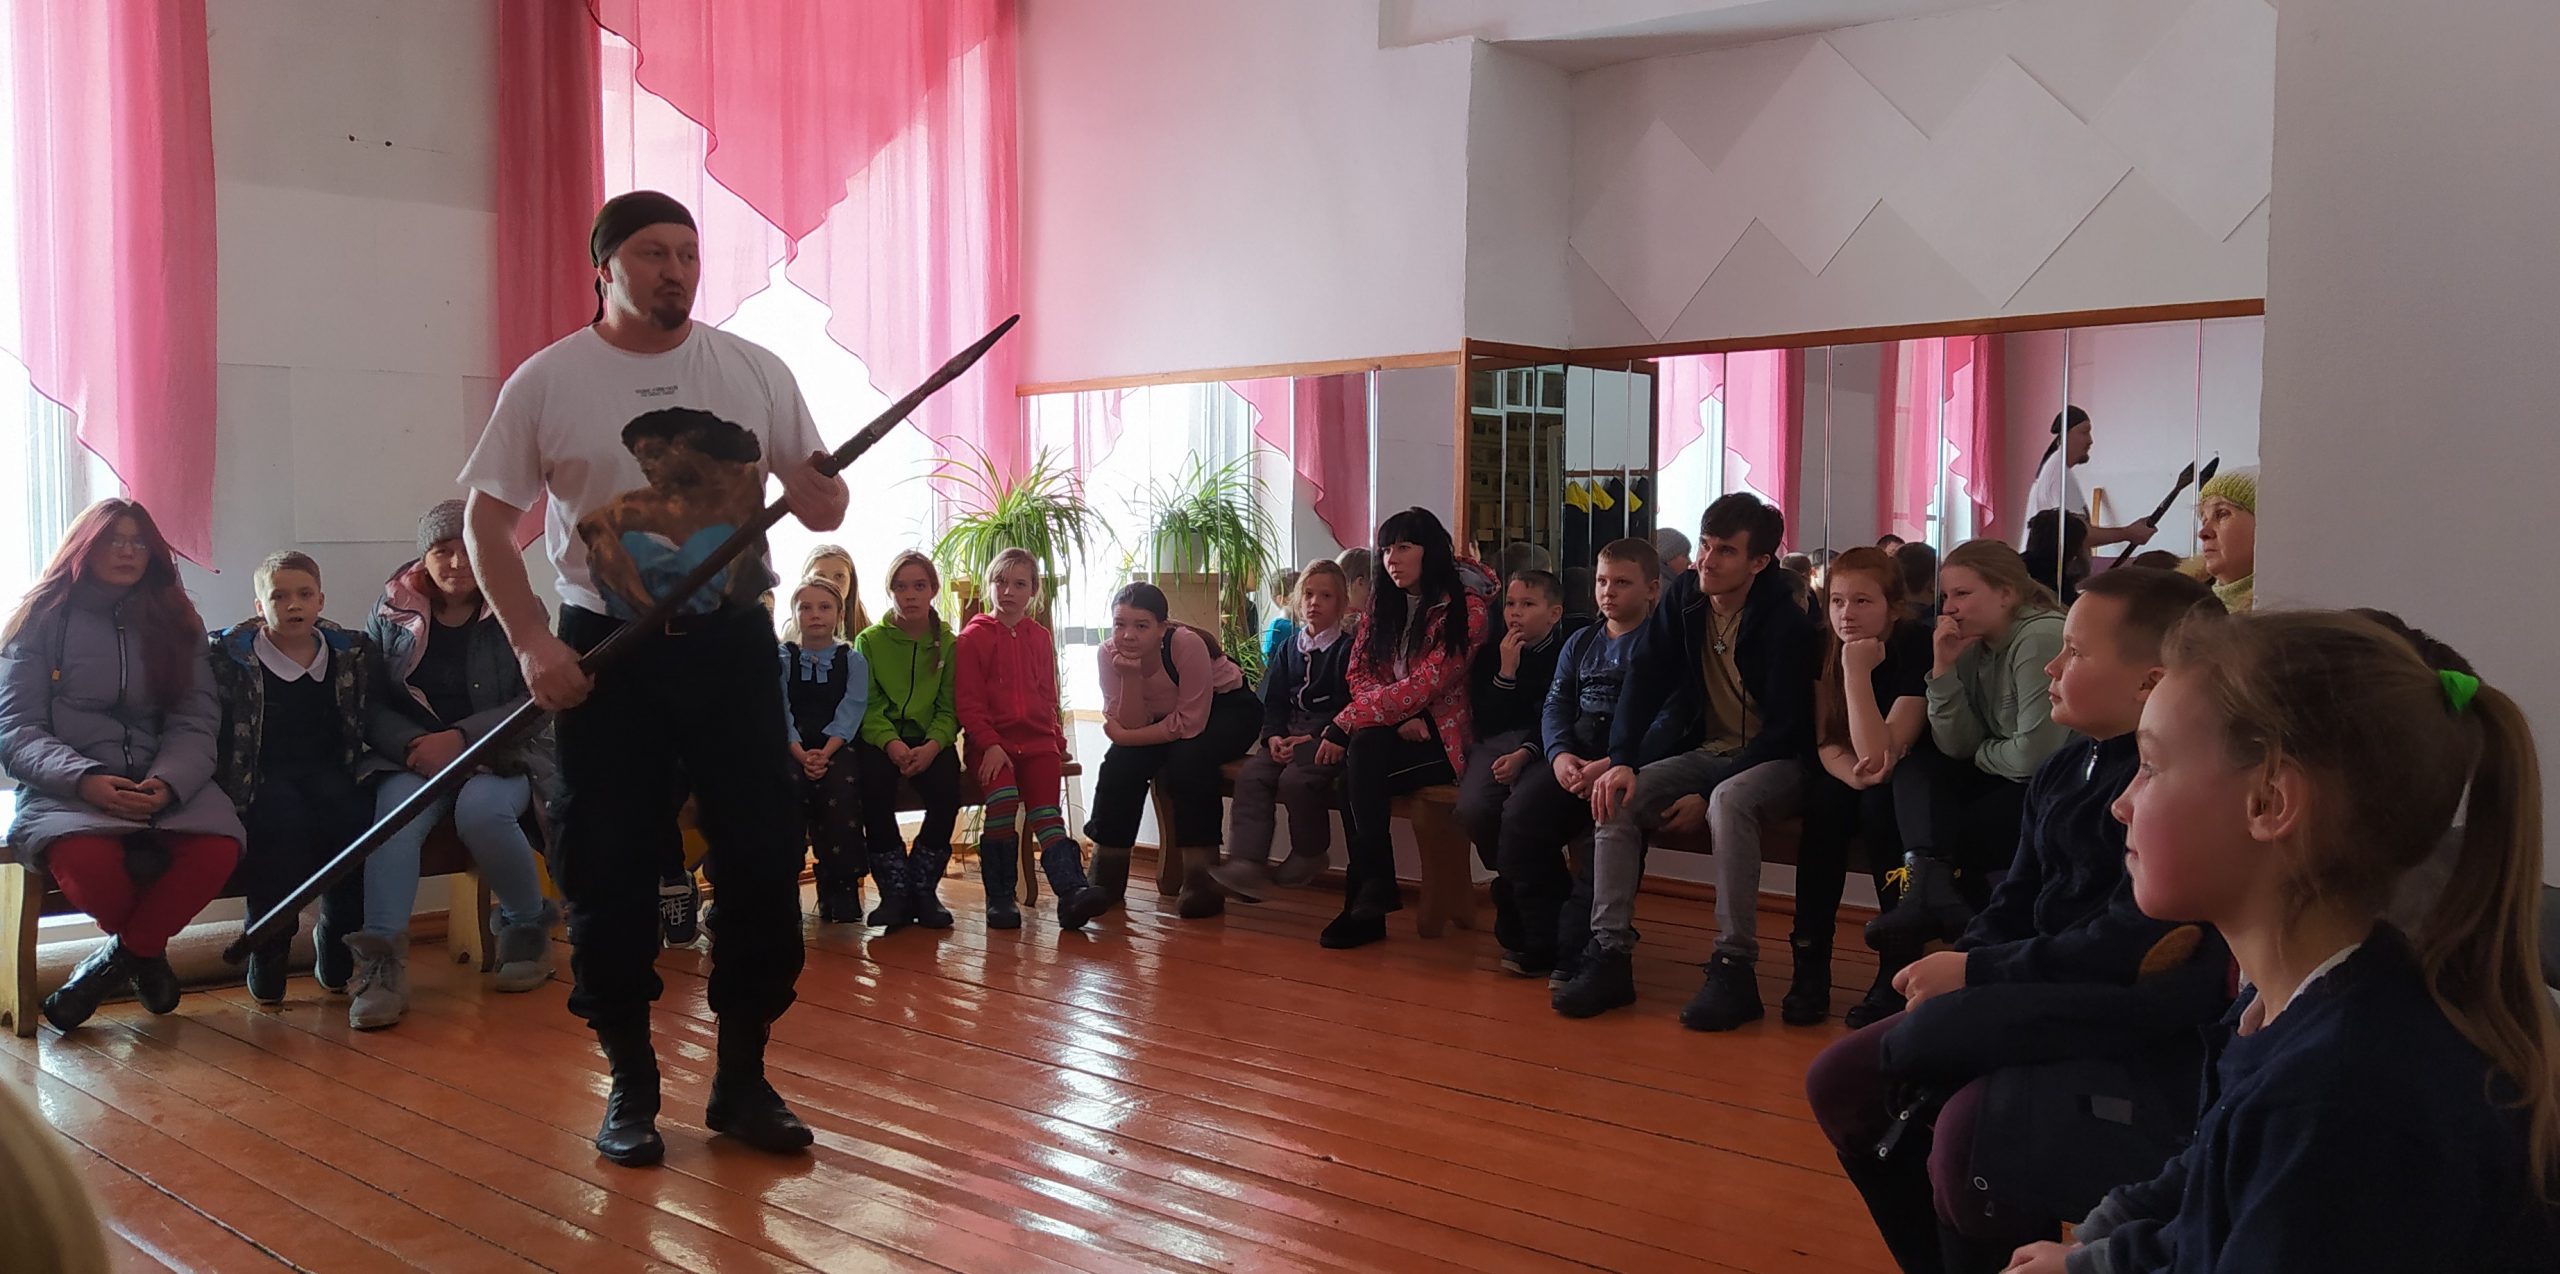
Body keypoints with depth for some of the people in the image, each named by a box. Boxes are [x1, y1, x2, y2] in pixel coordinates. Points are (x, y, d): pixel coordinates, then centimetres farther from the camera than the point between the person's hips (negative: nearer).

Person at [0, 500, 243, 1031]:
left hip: (163, 785, 2)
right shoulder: (42, 619, 7)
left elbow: (195, 723, 5)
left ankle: (120, 957, -5)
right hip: (64, 789, -2)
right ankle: (147, 954, -1)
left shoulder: (174, 623, 15)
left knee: (218, 847, -31)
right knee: (86, 860, -36)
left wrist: (166, 783, -17)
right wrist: (86, 781, -19)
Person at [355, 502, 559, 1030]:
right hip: (414, 755, 2)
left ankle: (528, 927, -9)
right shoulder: (391, 612, 8)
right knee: (395, 809, -32)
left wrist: (460, 736, -20)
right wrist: (413, 745, -18)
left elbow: (533, 702, -7)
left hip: (500, 754, -1)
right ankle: (384, 960, -41)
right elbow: (371, 704, 3)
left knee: (481, 809, -34)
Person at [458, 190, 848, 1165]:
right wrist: (532, 644, -11)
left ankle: (742, 1077, 19)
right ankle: (631, 1084, 19)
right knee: (610, 873, 2)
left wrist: (822, 493, -16)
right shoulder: (547, 382, -2)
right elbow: (486, 521, 0)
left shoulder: (756, 372, 4)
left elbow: (817, 503, 10)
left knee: (762, 862, 3)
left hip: (732, 644, 2)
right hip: (606, 654, -2)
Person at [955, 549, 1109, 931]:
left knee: (1045, 809, -16)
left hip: (1037, 742, 4)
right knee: (1004, 797, -30)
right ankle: (999, 897, -22)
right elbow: (969, 701, -1)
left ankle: (1071, 891, -33)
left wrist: (1057, 739, 12)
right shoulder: (974, 636, 6)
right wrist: (990, 744, -13)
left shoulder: (1040, 637, 20)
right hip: (991, 744, -4)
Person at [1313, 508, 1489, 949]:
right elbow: (1360, 673, 7)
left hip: (1442, 736, -5)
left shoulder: (1466, 609, -10)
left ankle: (1367, 892, -25)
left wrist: (1344, 725, -22)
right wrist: (1399, 717, -14)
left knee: (1362, 750, -32)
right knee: (1359, 754, -31)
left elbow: (1422, 686, -18)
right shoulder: (1383, 604, 11)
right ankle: (1371, 895, -28)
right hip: (1394, 730, 5)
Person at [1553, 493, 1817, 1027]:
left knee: (1729, 803, -37)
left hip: (1774, 758, -6)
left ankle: (1734, 968, -32)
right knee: (1618, 798, -16)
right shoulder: (1685, 596, -1)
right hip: (1704, 750, 6)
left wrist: (1708, 797, -23)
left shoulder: (1785, 621, -18)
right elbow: (1643, 677, -3)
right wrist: (1621, 760, -18)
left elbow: (1787, 728, -19)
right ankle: (1609, 955, -18)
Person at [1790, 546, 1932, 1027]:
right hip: (1847, 778, 4)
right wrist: (1853, 773, -32)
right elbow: (1826, 744, -10)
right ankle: (1809, 964, -21)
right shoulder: (1825, 648, -8)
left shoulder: (1917, 648, -24)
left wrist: (1858, 669, -37)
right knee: (1825, 799, -26)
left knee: (1880, 801, -32)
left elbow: (1879, 757, -32)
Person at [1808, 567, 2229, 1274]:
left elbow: (2128, 950, -25)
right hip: (2041, 1008, 10)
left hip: (2143, 1038, -9)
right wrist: (1953, 965, -5)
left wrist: (1975, 975, -17)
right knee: (1840, 1081, 7)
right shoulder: (2067, 769, 10)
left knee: (1967, 1133, -32)